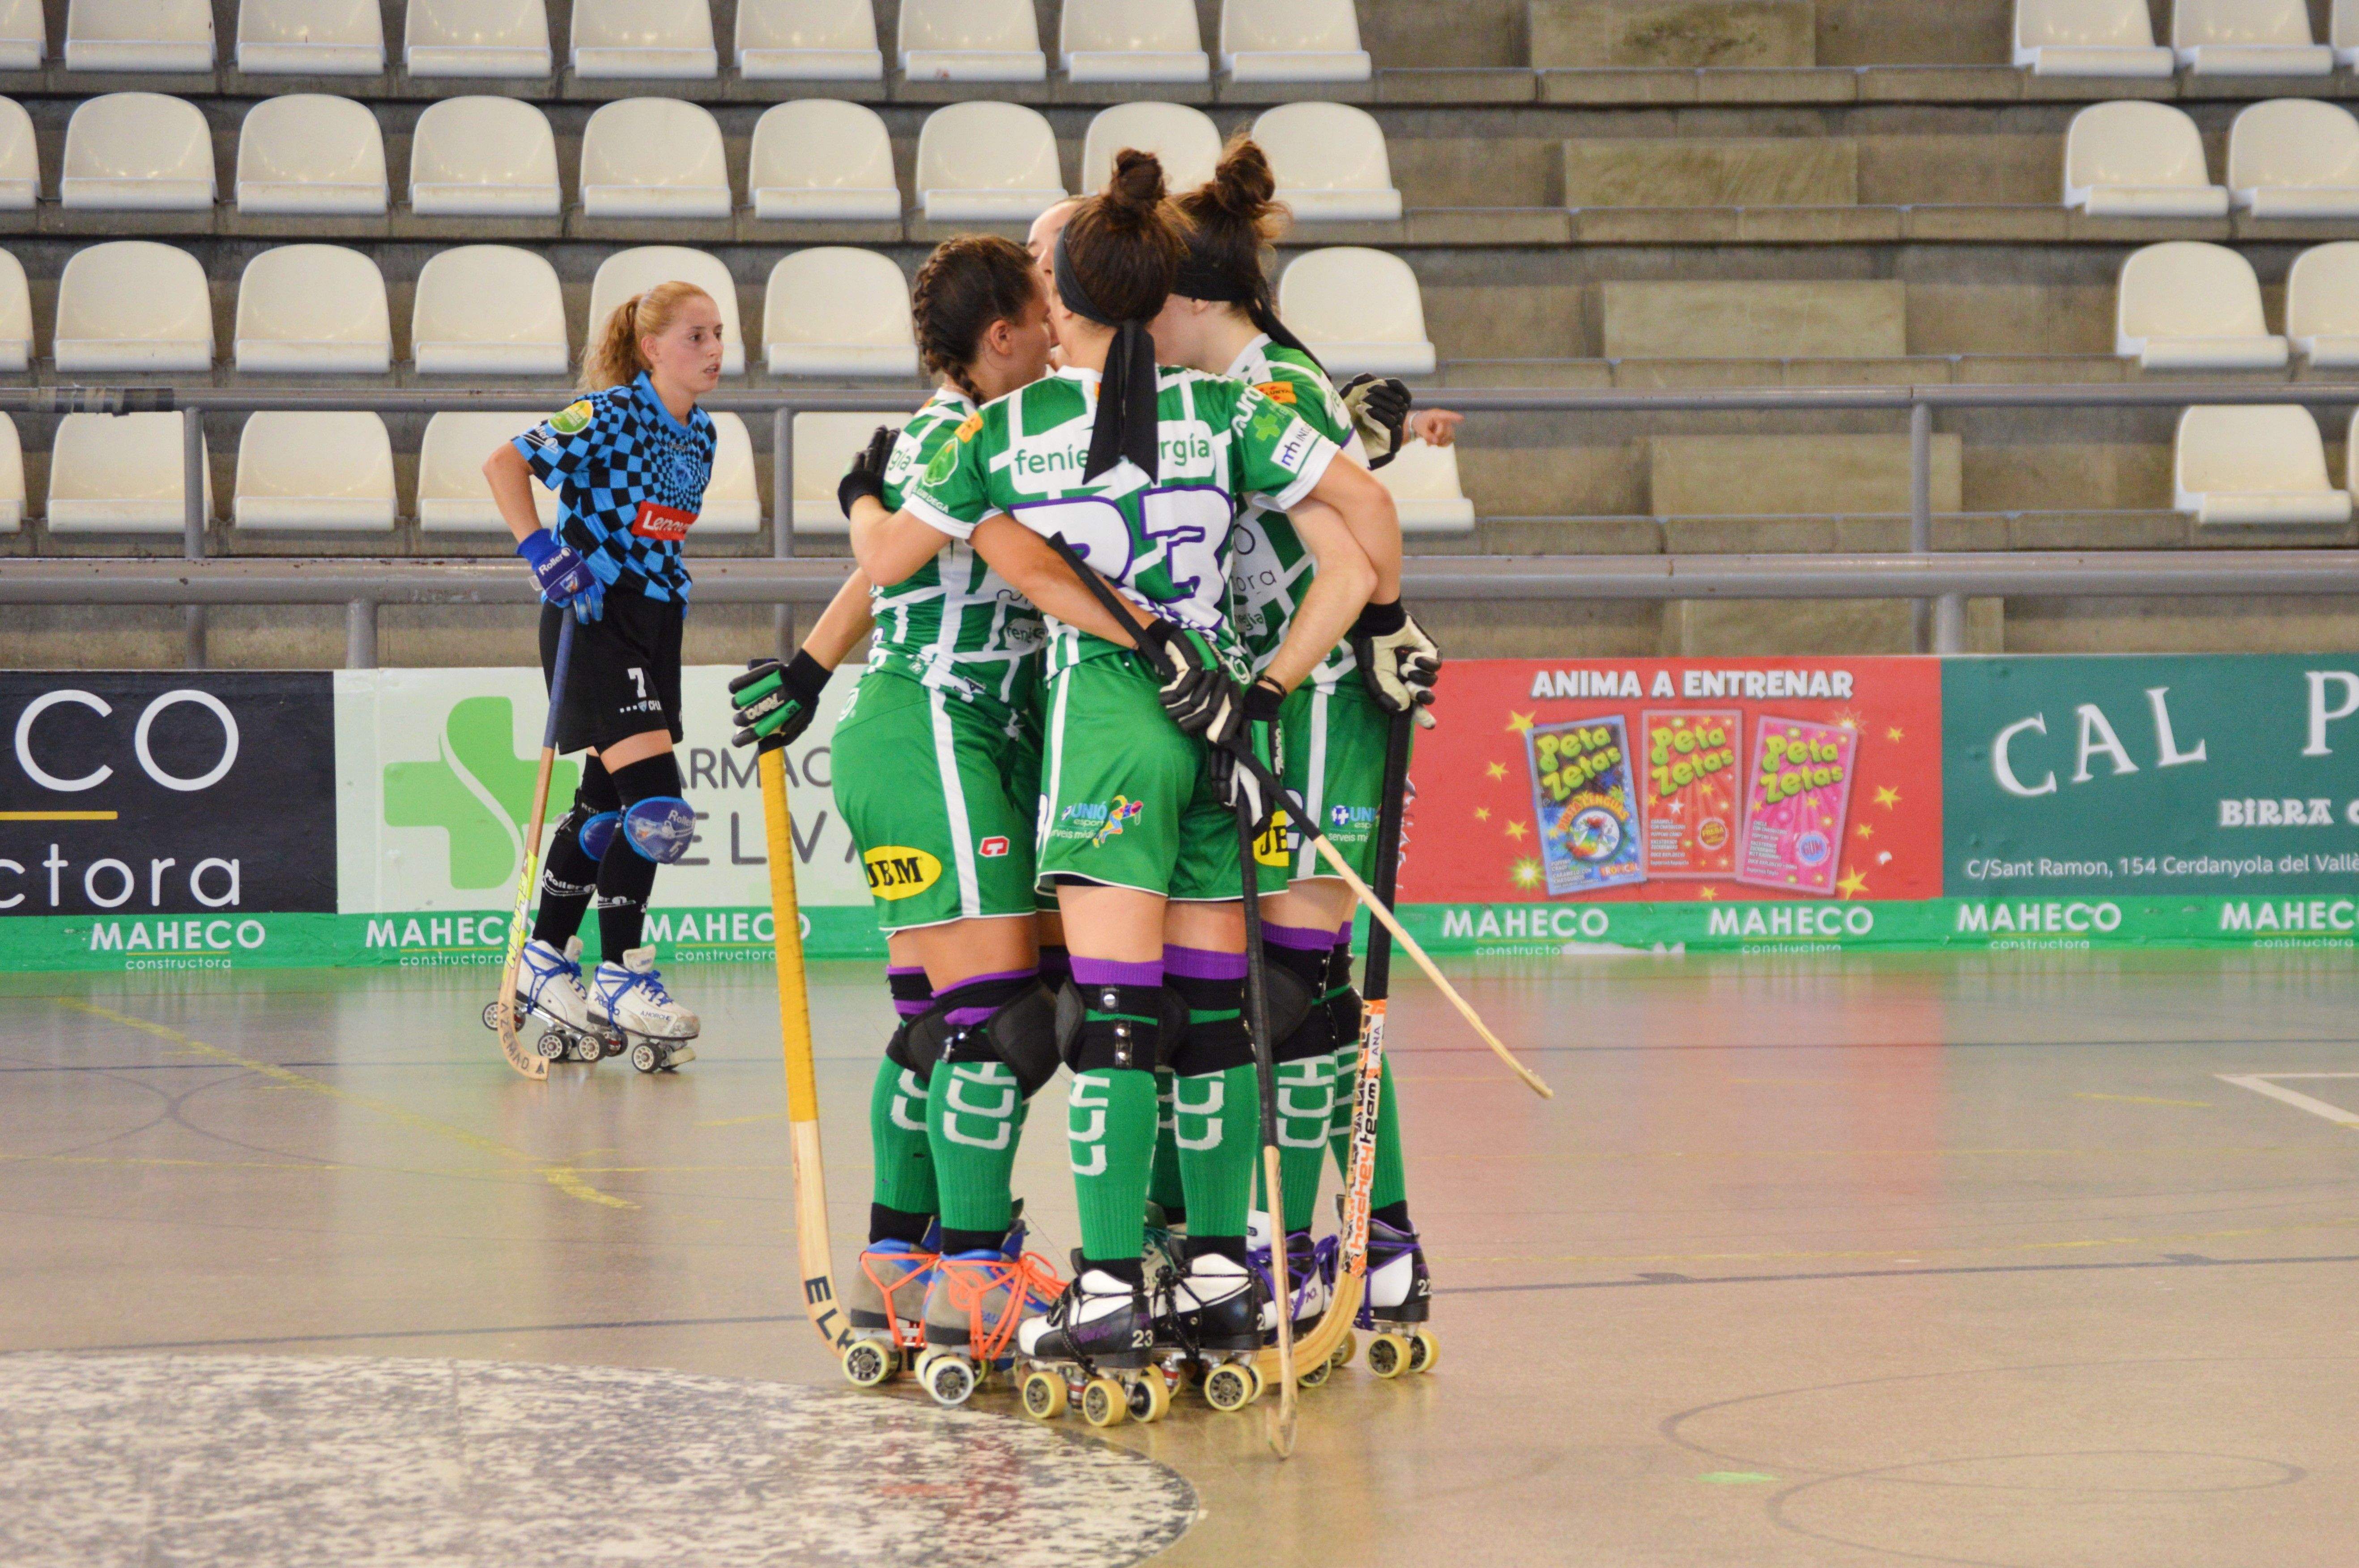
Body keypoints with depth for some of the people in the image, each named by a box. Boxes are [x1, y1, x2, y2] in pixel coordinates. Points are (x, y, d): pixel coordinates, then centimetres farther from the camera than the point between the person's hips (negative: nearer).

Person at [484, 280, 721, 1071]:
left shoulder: (701, 433, 9)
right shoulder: (611, 415, -14)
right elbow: (504, 464, -14)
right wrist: (542, 551, -21)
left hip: (654, 618, 8)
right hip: (593, 614, -8)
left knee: (607, 799, 14)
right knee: (652, 796, -15)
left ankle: (546, 959, 26)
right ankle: (618, 976, -6)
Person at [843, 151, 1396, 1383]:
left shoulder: (1008, 429, -1)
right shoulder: (1222, 411, 3)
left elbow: (883, 560, 8)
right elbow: (1366, 509, 1)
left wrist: (861, 496, 31)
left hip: (1104, 716, -3)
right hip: (1217, 716, 3)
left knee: (1113, 1010, -7)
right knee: (1211, 1008, 10)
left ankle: (1109, 1290, -11)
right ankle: (1223, 1274, 15)